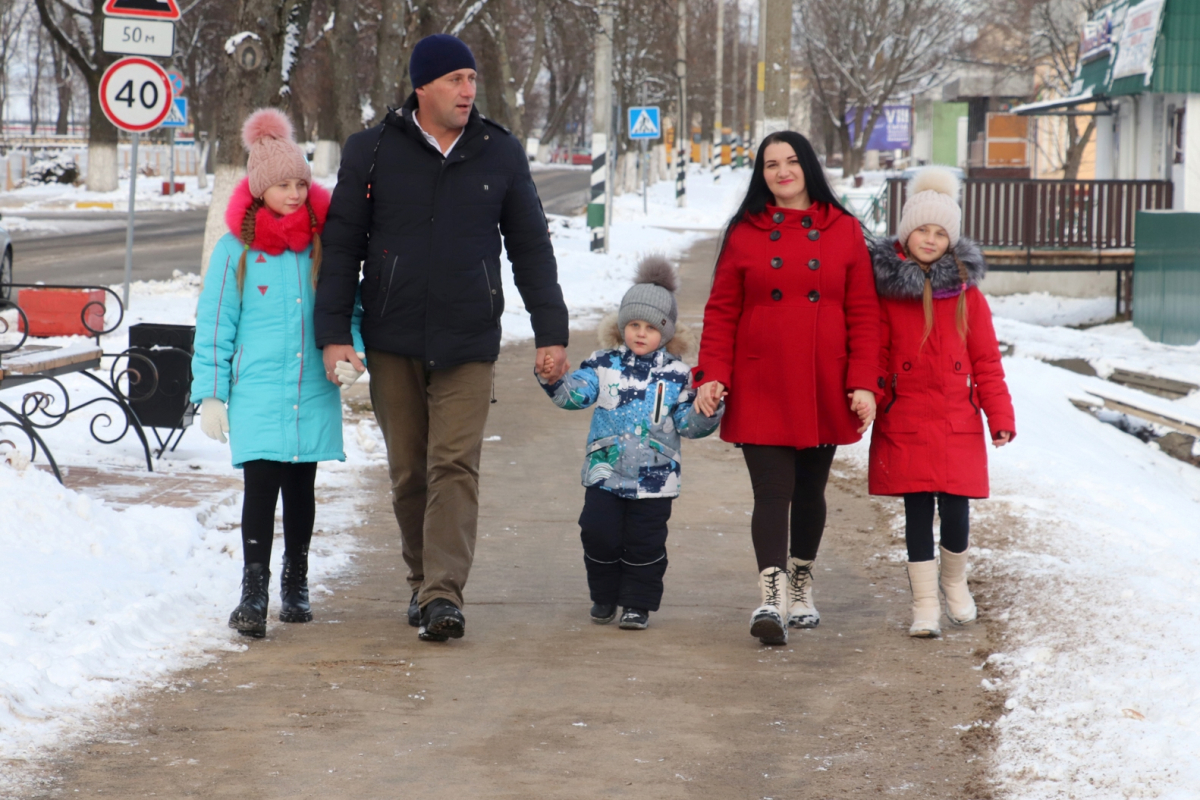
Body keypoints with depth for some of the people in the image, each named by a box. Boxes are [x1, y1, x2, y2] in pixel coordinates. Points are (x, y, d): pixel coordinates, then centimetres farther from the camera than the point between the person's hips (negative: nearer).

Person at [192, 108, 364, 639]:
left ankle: (296, 584, 26)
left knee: (300, 486, 12)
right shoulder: (236, 248, -1)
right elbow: (215, 324, 1)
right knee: (261, 485, -11)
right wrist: (211, 394, -2)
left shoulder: (324, 241, 4)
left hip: (314, 390, 3)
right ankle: (253, 594, -12)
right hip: (257, 390, -3)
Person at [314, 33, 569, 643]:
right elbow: (341, 246, 5)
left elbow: (531, 248, 11)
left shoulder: (501, 154, 6)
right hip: (392, 340, 1)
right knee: (408, 471, 7)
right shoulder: (371, 152, 2)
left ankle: (443, 594, -16)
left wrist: (551, 332, 7)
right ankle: (422, 580, 22)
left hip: (469, 342, 0)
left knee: (454, 466, -10)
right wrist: (333, 334, -3)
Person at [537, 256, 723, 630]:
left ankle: (638, 603, 15)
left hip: (654, 477, -1)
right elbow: (575, 393, -7)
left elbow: (688, 423, 1)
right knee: (599, 534, 2)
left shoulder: (676, 374, 0)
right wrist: (553, 380, -25)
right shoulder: (604, 364, 2)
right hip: (605, 472, 1)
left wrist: (708, 412, -19)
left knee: (645, 542, 2)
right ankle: (604, 596, 23)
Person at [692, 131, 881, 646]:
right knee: (773, 492, -11)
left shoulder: (843, 232, 5)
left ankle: (802, 589, 28)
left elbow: (864, 313, 3)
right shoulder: (745, 234, 5)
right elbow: (721, 312, 4)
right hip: (761, 388, -1)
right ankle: (772, 600, -20)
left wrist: (863, 382, -5)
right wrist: (712, 374, -7)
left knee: (809, 490, 12)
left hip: (824, 390, 1)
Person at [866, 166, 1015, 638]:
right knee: (917, 510, 1)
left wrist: (1000, 416, 3)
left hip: (957, 422, 1)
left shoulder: (966, 291, 4)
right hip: (905, 422, -1)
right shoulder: (886, 289, 1)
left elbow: (986, 360, 6)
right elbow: (874, 356, 4)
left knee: (956, 507, -3)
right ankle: (925, 604, 11)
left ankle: (955, 581, 25)